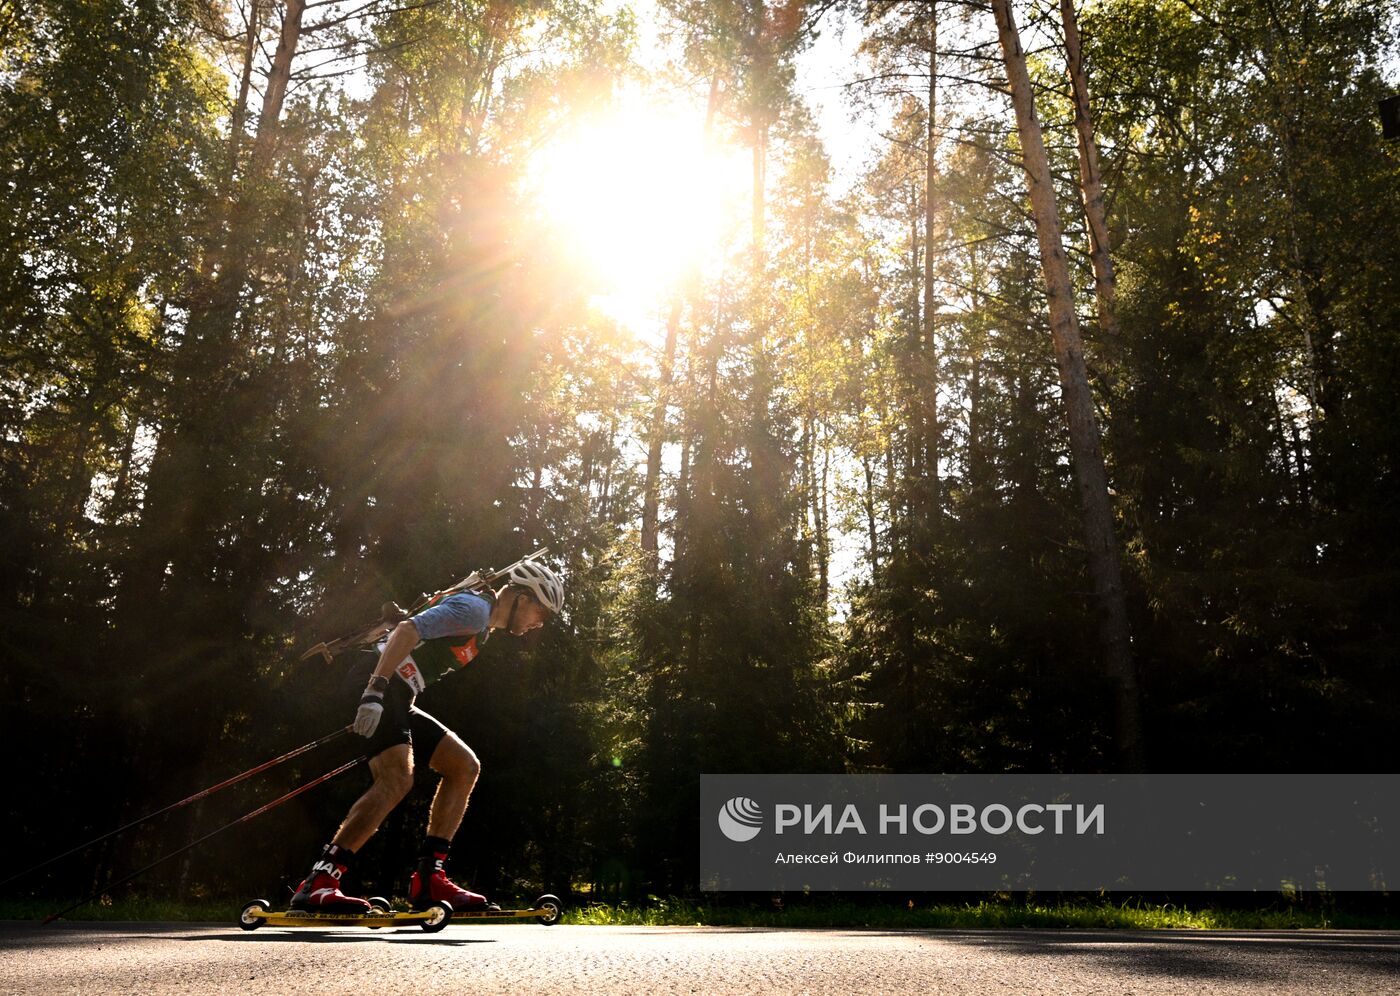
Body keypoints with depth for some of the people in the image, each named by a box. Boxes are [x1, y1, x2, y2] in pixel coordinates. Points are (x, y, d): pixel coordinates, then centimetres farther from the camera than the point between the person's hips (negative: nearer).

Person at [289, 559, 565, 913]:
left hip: (399, 700, 10)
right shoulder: (474, 607, -9)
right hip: (378, 689, -10)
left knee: (464, 766, 7)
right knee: (397, 780, -25)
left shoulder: (482, 625, 22)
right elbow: (408, 630, -22)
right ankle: (317, 884, -26)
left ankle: (428, 879, 1)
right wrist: (375, 690, -30)